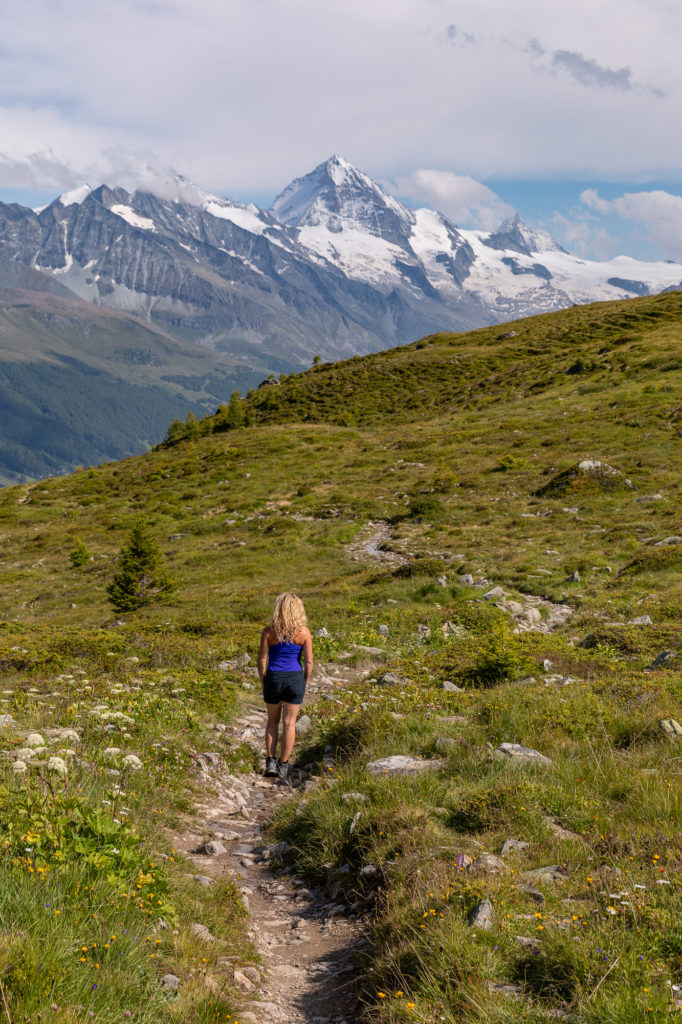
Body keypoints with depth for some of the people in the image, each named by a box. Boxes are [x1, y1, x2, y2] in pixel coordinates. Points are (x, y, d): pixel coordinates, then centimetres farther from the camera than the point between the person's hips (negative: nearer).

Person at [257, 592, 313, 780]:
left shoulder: (269, 632, -9)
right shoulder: (304, 632, -7)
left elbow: (262, 660, -5)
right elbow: (309, 662, -5)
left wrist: (263, 683, 8)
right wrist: (305, 683, 9)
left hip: (273, 679, 0)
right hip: (295, 679, 0)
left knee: (273, 720, 19)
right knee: (289, 723, 9)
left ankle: (270, 762, 13)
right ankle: (283, 766, 13)